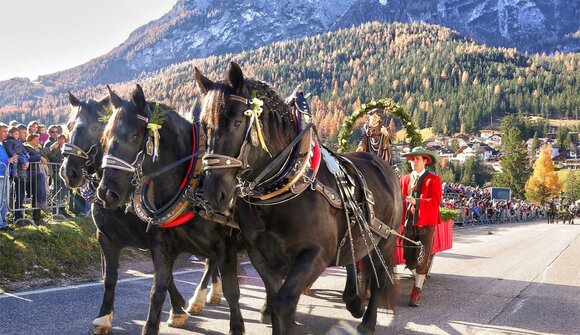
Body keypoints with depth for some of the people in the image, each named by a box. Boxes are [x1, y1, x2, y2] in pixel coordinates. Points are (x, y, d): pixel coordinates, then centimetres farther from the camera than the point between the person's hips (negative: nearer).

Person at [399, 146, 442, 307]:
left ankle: (417, 291, 8)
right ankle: (419, 279, 31)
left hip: (426, 223, -3)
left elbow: (435, 201, -12)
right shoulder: (404, 179, 12)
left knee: (422, 259, -2)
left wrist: (417, 201, -26)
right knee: (409, 259, 5)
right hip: (409, 223, 3)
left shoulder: (433, 179, 0)